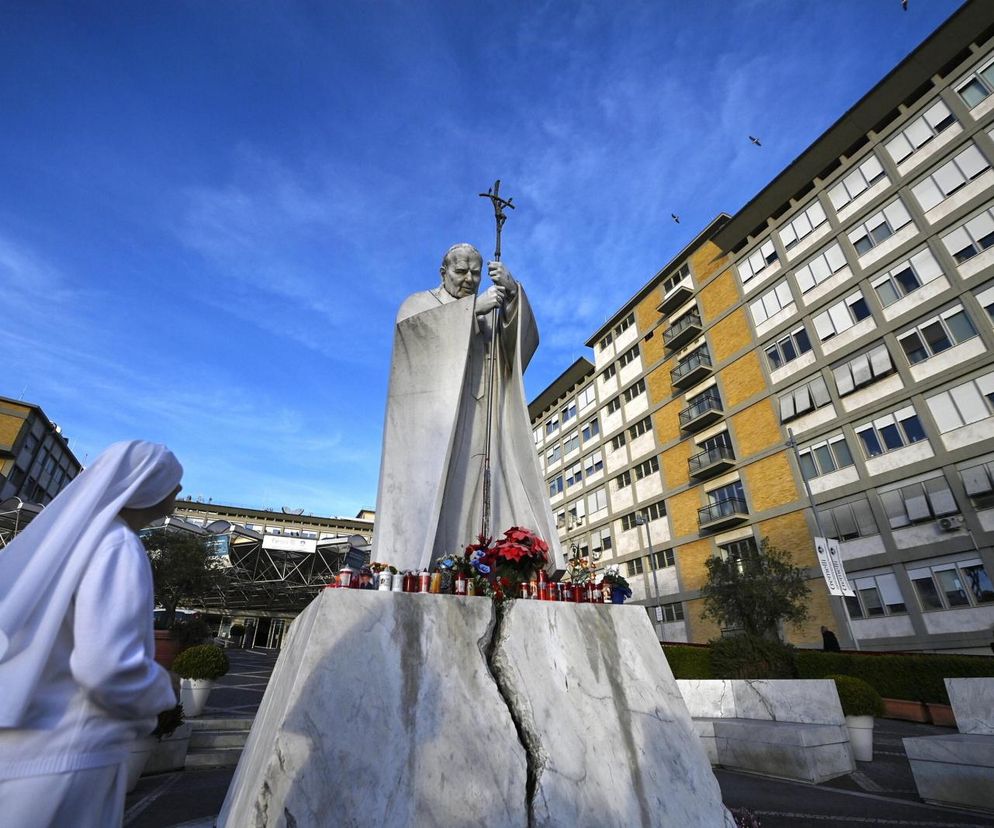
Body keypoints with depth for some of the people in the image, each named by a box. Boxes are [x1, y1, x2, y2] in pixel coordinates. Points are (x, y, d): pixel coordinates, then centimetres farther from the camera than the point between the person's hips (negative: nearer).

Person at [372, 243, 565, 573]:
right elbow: (409, 324, -6)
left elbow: (525, 340, 8)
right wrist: (473, 306, -9)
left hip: (477, 420, 3)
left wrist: (513, 292, -8)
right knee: (425, 493, -17)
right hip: (432, 417, -3)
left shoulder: (491, 314, 28)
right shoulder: (419, 302, 20)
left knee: (477, 494, -12)